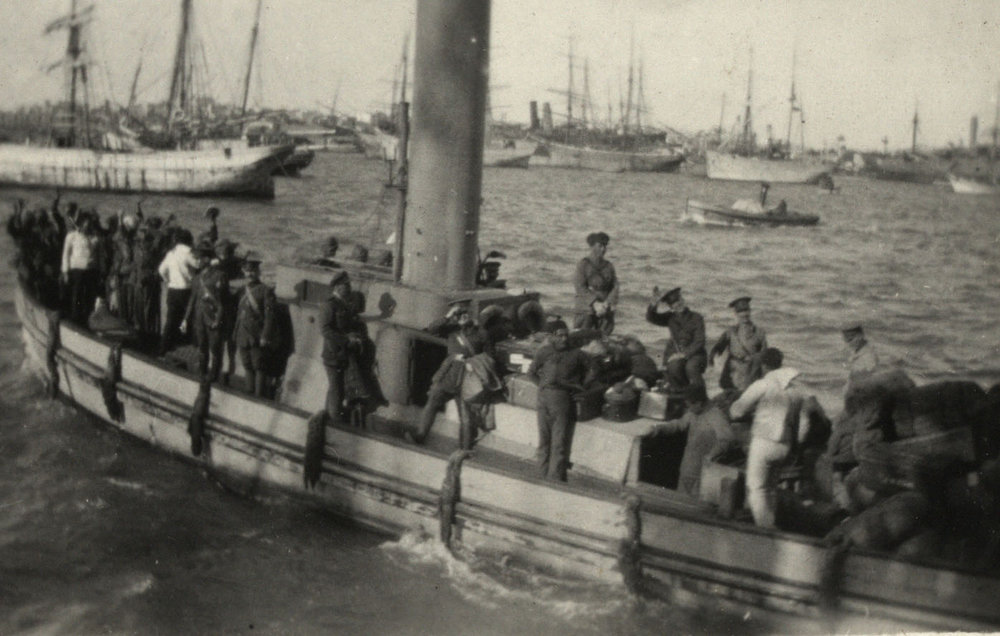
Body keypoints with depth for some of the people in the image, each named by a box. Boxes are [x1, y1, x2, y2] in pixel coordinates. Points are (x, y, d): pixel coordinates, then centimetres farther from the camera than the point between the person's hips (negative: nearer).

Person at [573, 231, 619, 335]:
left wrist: (607, 303, -14)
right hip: (586, 310, -4)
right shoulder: (583, 264, -1)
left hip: (605, 310, 4)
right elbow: (580, 287, -9)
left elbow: (615, 286, 5)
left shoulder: (608, 266, 12)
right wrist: (595, 303, -20)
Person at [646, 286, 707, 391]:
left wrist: (684, 354, -21)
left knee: (691, 367, -35)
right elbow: (651, 318, -5)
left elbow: (699, 342, -9)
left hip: (694, 354, -2)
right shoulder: (670, 318, 7)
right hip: (676, 354, 2)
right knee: (674, 368, -31)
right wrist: (654, 303, -23)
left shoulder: (696, 318, -3)